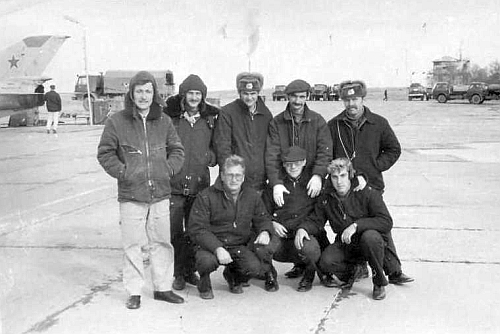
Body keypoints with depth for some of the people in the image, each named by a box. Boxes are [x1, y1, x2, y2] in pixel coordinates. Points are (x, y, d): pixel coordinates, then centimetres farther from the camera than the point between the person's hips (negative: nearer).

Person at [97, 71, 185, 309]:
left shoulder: (164, 121, 6)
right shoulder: (117, 122, -3)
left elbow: (177, 151, 13)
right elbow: (105, 153, 2)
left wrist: (168, 170, -1)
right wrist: (123, 172, -7)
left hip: (160, 194, 3)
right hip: (131, 195, -3)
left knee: (162, 242, 10)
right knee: (132, 245, 2)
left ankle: (162, 287, 25)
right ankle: (134, 292, 16)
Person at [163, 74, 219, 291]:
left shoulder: (210, 118, 7)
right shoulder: (169, 117, -2)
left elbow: (215, 146, 17)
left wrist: (210, 157, 0)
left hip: (200, 183, 3)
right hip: (173, 183, -3)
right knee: (175, 231, -1)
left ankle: (190, 270, 24)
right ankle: (178, 274, 13)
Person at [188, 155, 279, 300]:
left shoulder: (252, 195, 3)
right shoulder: (206, 197, -10)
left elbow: (263, 219, 15)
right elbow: (197, 229, -14)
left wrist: (265, 232, -10)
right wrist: (217, 248, -28)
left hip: (240, 246, 3)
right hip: (212, 245, -3)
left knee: (255, 267, -23)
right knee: (207, 261, -35)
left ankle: (233, 276, 15)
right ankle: (204, 284, 4)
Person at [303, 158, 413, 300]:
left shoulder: (367, 193, -15)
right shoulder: (326, 199, -1)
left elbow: (386, 222, -21)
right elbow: (315, 220, 4)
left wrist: (356, 225, -30)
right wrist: (303, 229, -20)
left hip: (373, 242, -3)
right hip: (345, 245, 3)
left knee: (370, 236, -38)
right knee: (325, 262, -26)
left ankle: (379, 282, -13)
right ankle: (351, 270, 11)